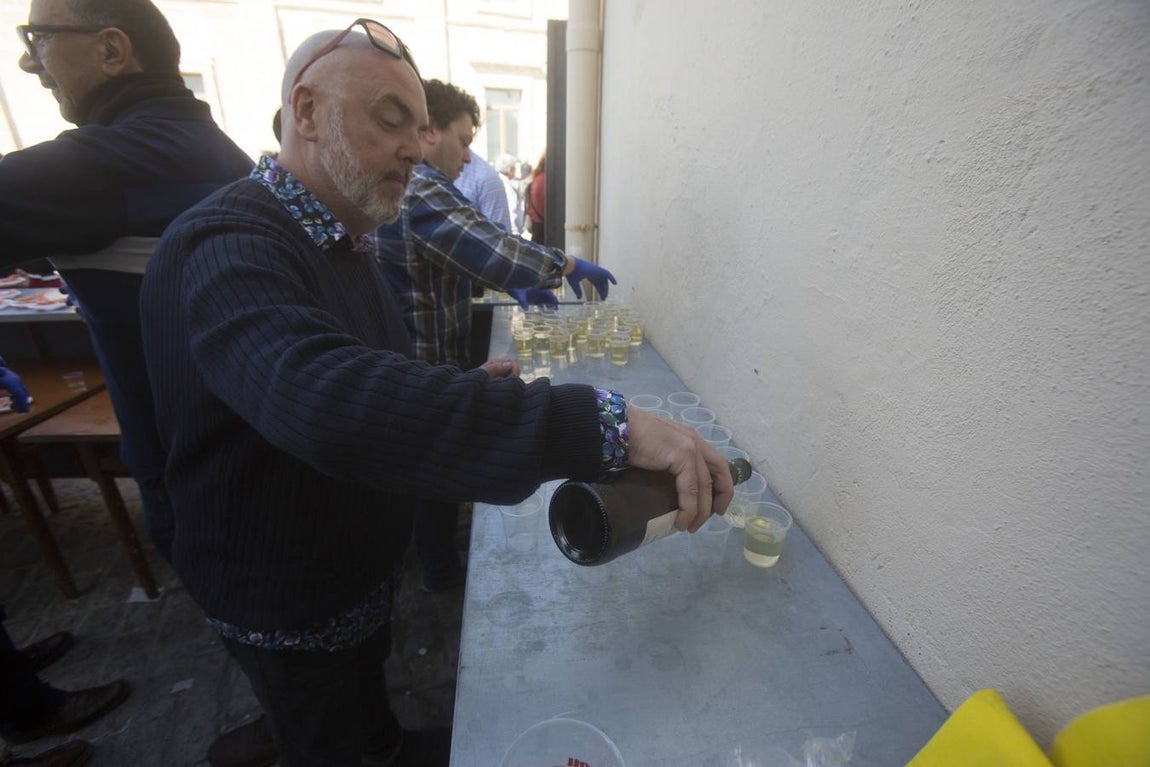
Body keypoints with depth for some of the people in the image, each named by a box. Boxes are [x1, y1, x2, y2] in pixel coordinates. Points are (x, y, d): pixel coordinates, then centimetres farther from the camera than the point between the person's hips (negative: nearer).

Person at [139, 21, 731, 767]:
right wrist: (605, 424, -53)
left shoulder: (346, 242, 2)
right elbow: (331, 403, -51)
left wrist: (467, 387, -5)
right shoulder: (226, 250, -30)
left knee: (370, 673, 33)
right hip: (288, 602, -8)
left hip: (359, 565, 8)